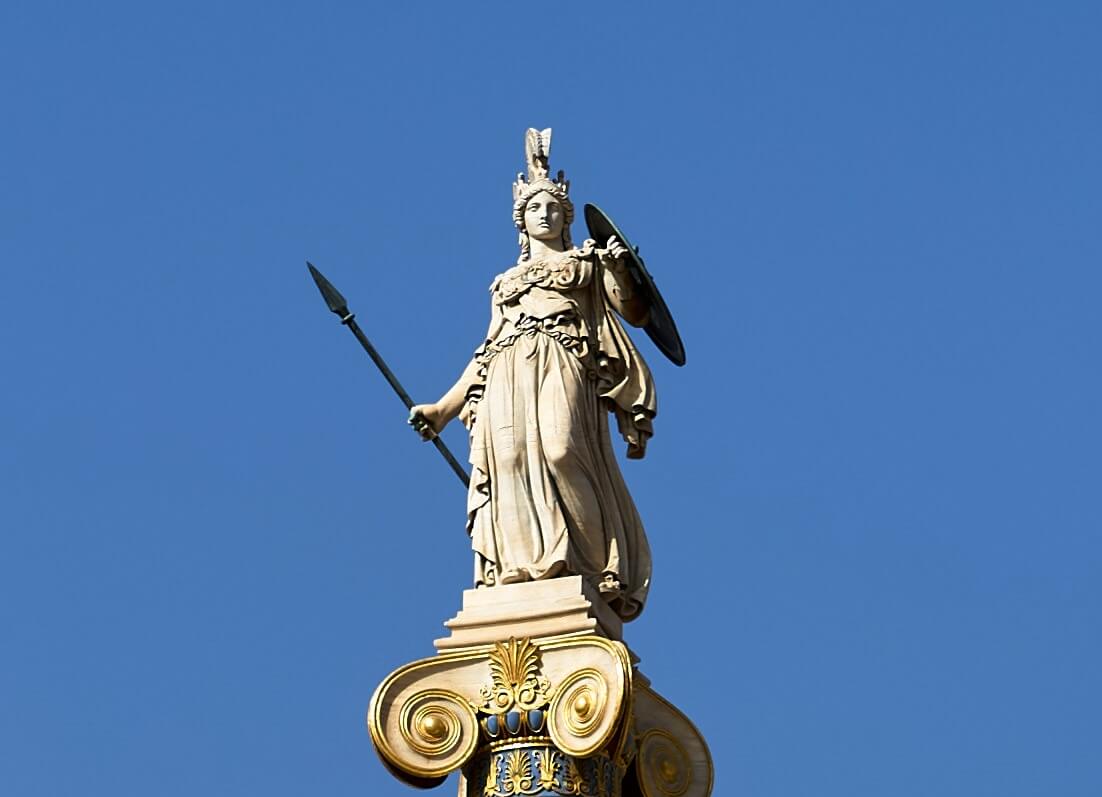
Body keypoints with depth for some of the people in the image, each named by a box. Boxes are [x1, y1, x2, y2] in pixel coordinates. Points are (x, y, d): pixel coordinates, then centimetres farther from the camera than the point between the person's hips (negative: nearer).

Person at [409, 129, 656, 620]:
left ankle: (588, 572, -28)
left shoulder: (587, 264, 22)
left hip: (561, 368, -3)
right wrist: (443, 410, 19)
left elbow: (635, 314, 12)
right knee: (512, 455, -22)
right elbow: (484, 355, 26)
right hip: (506, 376, 3)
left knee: (560, 450, -27)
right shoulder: (505, 283, 30)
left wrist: (618, 267, -5)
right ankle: (523, 567, -31)